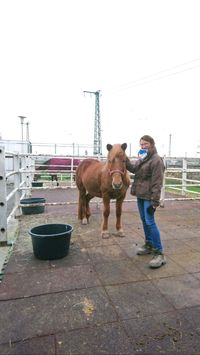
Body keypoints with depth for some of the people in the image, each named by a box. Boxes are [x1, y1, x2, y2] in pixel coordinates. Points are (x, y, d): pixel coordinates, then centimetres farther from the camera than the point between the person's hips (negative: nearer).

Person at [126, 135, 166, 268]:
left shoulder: (156, 160, -15)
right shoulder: (142, 158, 13)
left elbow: (157, 183, -20)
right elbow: (133, 169, 23)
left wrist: (154, 202, -23)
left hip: (149, 196, -9)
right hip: (140, 195, 9)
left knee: (150, 222, -9)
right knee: (144, 221, 16)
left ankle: (159, 253, 1)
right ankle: (149, 244, 32)